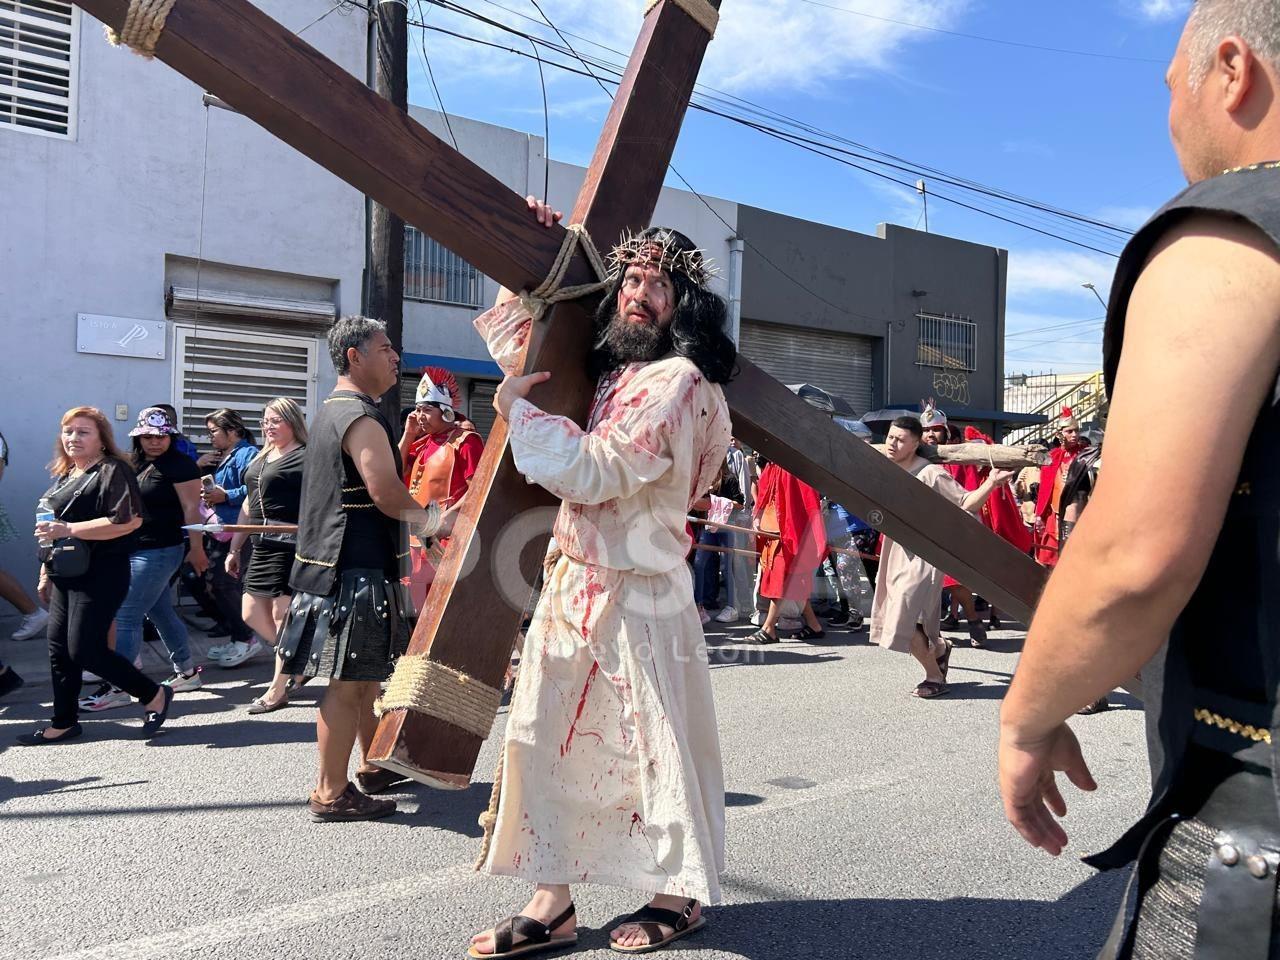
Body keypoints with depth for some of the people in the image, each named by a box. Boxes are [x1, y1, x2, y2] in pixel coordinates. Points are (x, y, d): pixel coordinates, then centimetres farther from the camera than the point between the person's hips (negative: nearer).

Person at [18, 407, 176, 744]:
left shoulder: (113, 470, -12)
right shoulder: (65, 475, 17)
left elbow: (128, 521, -24)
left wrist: (69, 529, -24)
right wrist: (45, 572, 23)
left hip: (100, 577, -9)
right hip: (66, 576, 9)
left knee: (85, 651, -9)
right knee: (59, 650, 11)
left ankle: (154, 694, 7)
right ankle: (63, 723, 23)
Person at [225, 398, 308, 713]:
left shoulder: (305, 458, -9)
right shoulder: (259, 459, 18)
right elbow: (248, 506, 22)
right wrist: (234, 548, 21)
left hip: (291, 546, -9)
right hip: (262, 546, 9)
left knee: (282, 616, -2)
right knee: (251, 613, 11)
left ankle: (277, 690, 10)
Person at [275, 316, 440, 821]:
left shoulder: (330, 411, 18)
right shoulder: (361, 416, -15)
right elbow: (387, 494, -26)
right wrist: (427, 518, -12)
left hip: (335, 560, 11)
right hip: (356, 567, -11)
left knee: (366, 673, 20)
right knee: (349, 681, -3)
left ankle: (371, 766, 32)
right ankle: (331, 794, 6)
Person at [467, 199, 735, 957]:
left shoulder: (678, 380, -12)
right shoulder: (608, 369, 13)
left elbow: (590, 472, -19)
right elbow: (519, 342, 30)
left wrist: (517, 407, -7)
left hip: (635, 590, -8)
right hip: (573, 580, 8)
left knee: (652, 741, 4)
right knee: (546, 737, 7)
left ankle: (683, 892, 23)